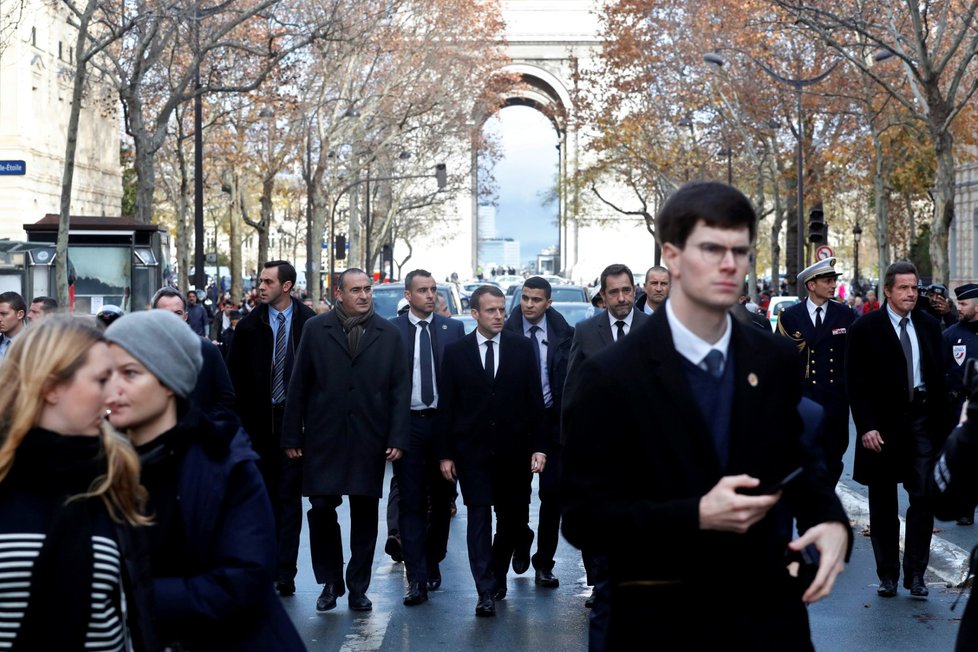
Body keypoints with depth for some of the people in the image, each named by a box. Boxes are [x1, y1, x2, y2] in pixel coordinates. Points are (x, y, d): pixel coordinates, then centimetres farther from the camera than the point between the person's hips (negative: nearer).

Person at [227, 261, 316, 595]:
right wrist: (239, 418, 0)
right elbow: (235, 376, 6)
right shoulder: (249, 326, 5)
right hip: (259, 421, 2)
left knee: (289, 497, -1)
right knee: (264, 495, 8)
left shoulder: (311, 324, -2)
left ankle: (285, 572, -1)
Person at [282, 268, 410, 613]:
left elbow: (401, 388, 3)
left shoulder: (389, 334, 4)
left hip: (370, 439, 1)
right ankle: (330, 582, 17)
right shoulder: (315, 329, 2)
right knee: (322, 510, -1)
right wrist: (292, 435, 0)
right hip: (324, 438, -1)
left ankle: (358, 587, 19)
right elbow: (299, 385, 3)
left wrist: (398, 438, -4)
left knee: (365, 514, 7)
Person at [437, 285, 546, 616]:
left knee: (512, 517, 8)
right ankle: (486, 592, -5)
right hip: (472, 450, -1)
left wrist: (538, 446, -3)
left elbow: (534, 400, 3)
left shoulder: (522, 348, 4)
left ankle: (497, 576, 28)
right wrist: (446, 453, -1)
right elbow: (446, 406, 3)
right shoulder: (456, 352, 2)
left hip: (513, 449, 1)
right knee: (479, 517, -6)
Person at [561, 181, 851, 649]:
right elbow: (582, 517, -12)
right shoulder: (611, 377, -12)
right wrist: (698, 515, -23)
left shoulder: (776, 361, 1)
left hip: (768, 610, 4)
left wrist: (831, 521, -9)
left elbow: (795, 461, 13)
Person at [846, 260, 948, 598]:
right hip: (883, 424, -2)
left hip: (922, 420, 3)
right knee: (883, 503, 7)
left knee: (924, 498, -2)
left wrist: (942, 422, 4)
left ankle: (915, 573, 6)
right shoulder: (865, 328, -4)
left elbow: (939, 376, 10)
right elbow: (856, 383, -6)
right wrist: (866, 427, -14)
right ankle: (887, 574, 16)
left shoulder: (929, 325, 8)